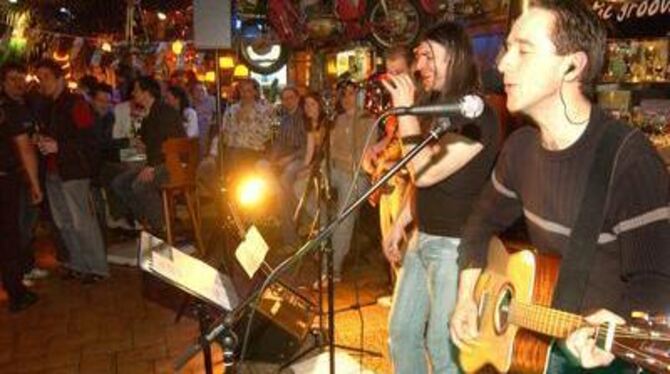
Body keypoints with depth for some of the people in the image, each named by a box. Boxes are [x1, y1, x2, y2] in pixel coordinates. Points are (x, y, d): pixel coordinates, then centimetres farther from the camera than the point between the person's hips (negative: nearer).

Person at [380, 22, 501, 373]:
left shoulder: (477, 116, -17)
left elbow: (426, 173, -23)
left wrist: (405, 110, -20)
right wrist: (399, 224, 14)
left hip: (456, 245, -9)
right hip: (423, 238, 9)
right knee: (400, 332, 17)